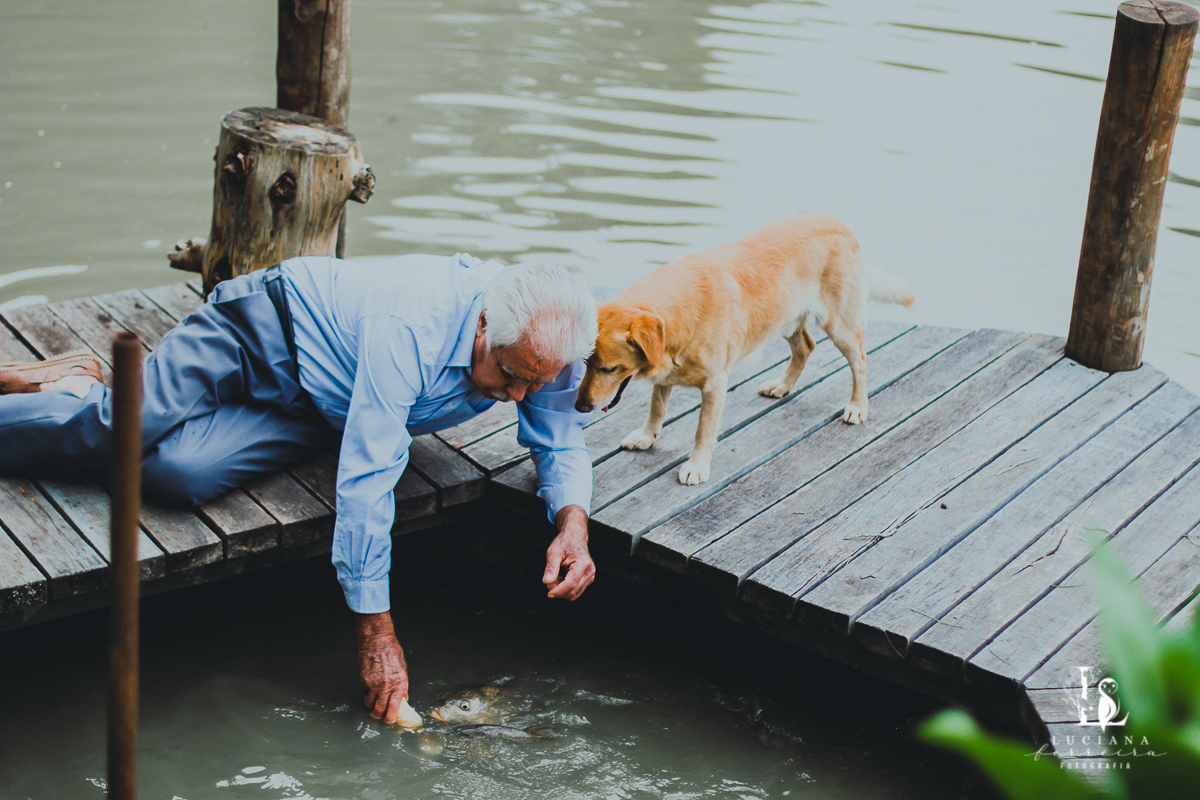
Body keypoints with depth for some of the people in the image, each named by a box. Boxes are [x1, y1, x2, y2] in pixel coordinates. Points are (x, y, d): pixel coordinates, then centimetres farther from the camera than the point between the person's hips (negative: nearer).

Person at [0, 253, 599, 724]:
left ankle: (82, 392, 9)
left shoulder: (547, 346, -21)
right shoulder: (410, 327, -39)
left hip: (312, 411, 5)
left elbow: (560, 443, -4)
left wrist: (572, 522, -28)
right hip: (270, 327, -5)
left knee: (183, 474, -18)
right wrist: (374, 631, -37)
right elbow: (365, 480, -40)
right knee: (123, 427, -24)